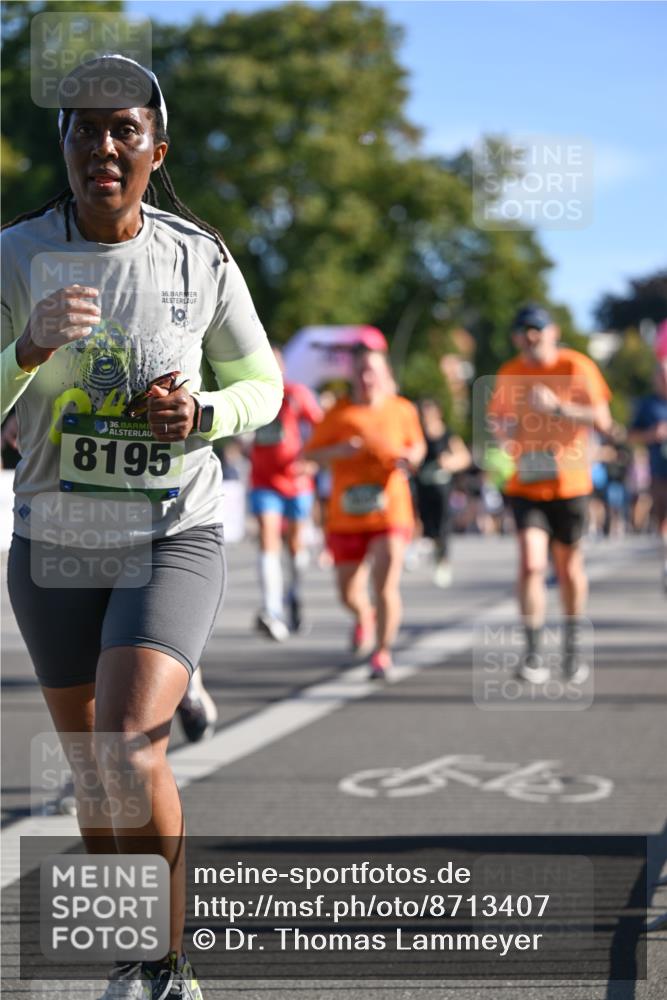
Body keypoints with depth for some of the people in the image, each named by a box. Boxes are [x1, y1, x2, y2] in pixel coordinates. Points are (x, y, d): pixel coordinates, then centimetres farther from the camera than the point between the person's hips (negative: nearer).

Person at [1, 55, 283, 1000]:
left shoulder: (201, 258, -6)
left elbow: (261, 384, 7)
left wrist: (201, 412, -14)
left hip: (176, 540, -2)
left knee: (126, 747, -23)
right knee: (91, 775, 13)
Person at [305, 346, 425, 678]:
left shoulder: (403, 410, 3)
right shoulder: (339, 413, -1)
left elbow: (417, 445, 18)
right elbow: (311, 453, 1)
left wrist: (410, 458, -4)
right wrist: (338, 450, -18)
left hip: (390, 511, -1)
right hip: (346, 514, 1)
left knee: (385, 585, -15)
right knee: (348, 591, 11)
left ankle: (382, 651, 1)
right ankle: (364, 616, 46)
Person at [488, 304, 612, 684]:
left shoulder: (577, 367, -5)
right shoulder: (509, 374, 5)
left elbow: (602, 422, -10)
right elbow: (498, 418, 19)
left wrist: (558, 407, -23)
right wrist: (503, 429, -5)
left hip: (569, 484, -1)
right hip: (526, 485, 1)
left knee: (569, 568, 9)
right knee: (531, 563, -16)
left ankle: (572, 645, 31)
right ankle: (533, 654, -10)